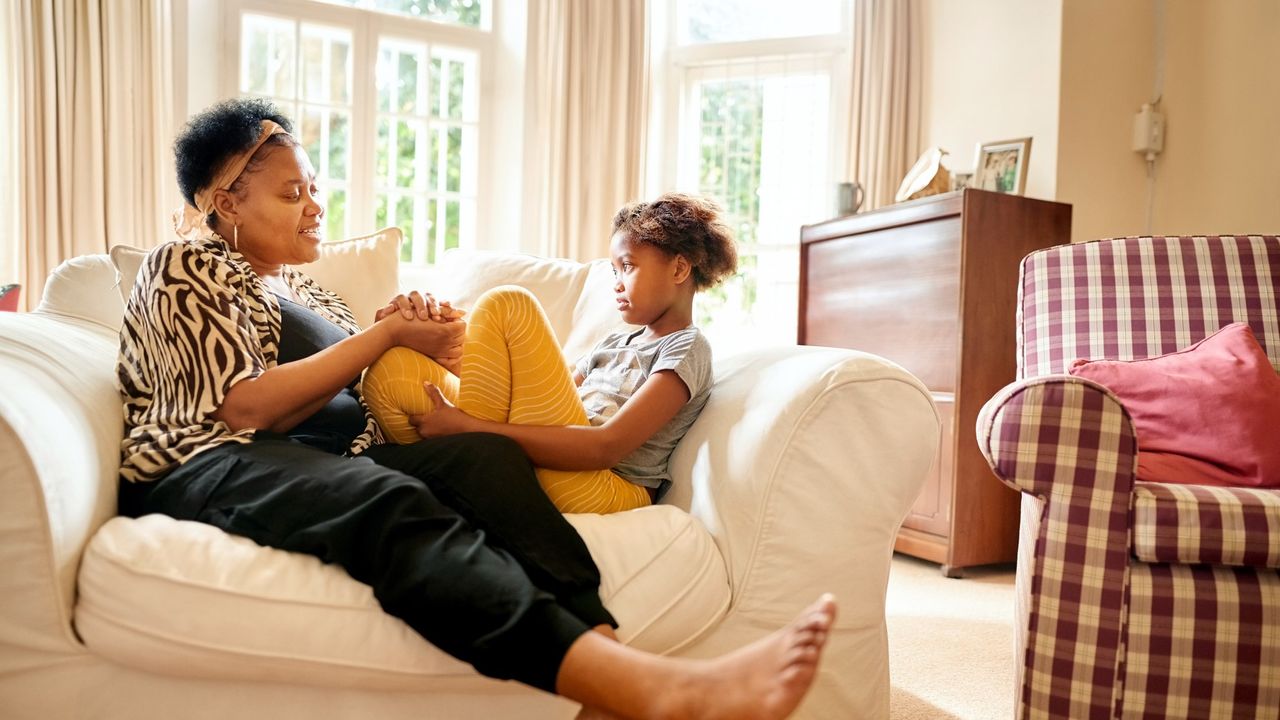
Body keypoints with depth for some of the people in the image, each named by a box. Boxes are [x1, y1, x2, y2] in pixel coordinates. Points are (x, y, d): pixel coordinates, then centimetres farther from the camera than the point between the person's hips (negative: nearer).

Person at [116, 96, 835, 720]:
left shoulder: (302, 286, 28)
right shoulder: (186, 267, 6)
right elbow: (246, 409, -10)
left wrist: (408, 334, 2)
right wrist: (385, 334, -6)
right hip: (209, 466, -6)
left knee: (488, 455, -24)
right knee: (390, 504, -38)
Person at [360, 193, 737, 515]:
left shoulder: (688, 349, 1)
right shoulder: (616, 344, 27)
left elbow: (607, 447, -15)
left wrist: (470, 427, -19)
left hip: (597, 492, -7)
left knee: (508, 305, -14)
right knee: (390, 371, -8)